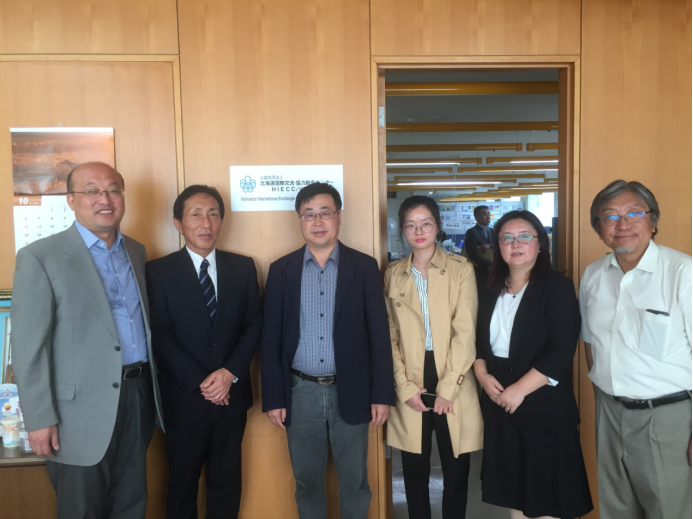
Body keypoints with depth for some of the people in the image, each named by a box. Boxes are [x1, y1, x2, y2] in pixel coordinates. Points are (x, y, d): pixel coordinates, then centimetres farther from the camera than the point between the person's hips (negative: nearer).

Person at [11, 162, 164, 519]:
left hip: (138, 397, 6)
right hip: (82, 409, -5)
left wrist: (152, 389, 9)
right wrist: (40, 419, -12)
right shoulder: (40, 257, -10)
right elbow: (28, 348, -11)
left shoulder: (136, 252, 8)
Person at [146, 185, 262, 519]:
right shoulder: (159, 271, -5)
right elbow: (160, 337, -9)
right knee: (182, 484, 15)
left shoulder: (243, 267, 4)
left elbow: (254, 324, 1)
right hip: (184, 398, -2)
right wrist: (201, 383, -15)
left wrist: (230, 373, -12)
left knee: (227, 483, 15)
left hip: (231, 395, 2)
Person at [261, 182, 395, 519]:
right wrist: (273, 398, -2)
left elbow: (379, 334, -2)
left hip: (351, 391, -1)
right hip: (301, 392, 1)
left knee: (355, 480, 14)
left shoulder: (364, 267, -2)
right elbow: (271, 339, 1)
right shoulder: (281, 270, 1)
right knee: (306, 481, 16)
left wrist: (382, 394, -5)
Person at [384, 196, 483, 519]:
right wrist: (405, 387, -5)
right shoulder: (393, 274, 6)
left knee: (456, 472, 9)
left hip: (453, 384, -1)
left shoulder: (461, 269, -1)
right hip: (411, 387, 2)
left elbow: (465, 332, -7)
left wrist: (447, 388, -11)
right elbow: (391, 336, 4)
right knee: (414, 471, 10)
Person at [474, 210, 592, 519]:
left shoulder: (557, 287, -8)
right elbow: (479, 340, 12)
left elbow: (561, 351, -16)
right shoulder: (491, 290, 9)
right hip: (498, 402, 5)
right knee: (513, 484, 14)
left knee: (547, 489, 5)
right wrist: (482, 374, -6)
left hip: (543, 404, -5)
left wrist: (520, 389, -19)